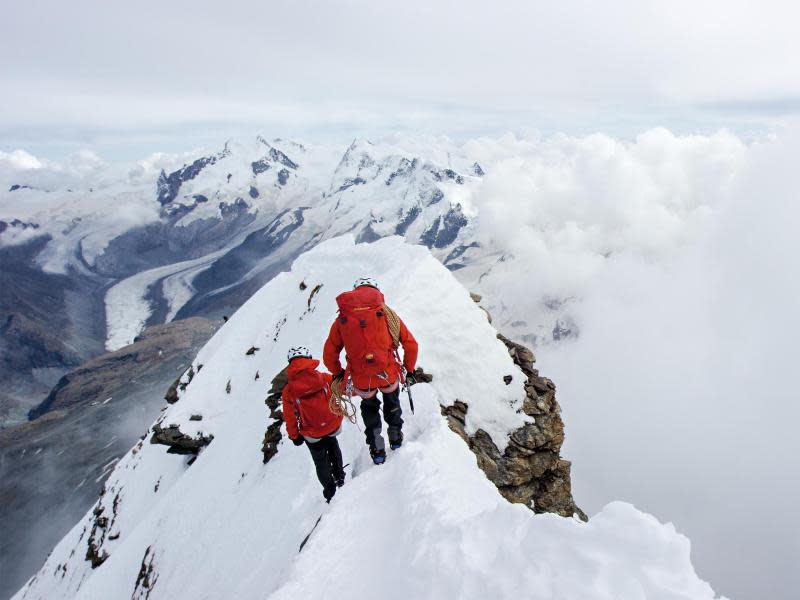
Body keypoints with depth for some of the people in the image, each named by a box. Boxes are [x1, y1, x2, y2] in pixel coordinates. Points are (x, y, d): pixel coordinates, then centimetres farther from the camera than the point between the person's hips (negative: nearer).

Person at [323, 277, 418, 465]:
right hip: (389, 375, 0)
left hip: (362, 381, 0)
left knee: (369, 407, 32)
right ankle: (395, 437, 49)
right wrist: (409, 369, 15)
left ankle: (377, 449, 35)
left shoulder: (342, 319, -2)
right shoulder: (387, 313, -4)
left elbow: (329, 353, 3)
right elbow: (410, 344, -1)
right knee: (392, 402, 34)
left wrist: (337, 373, 22)